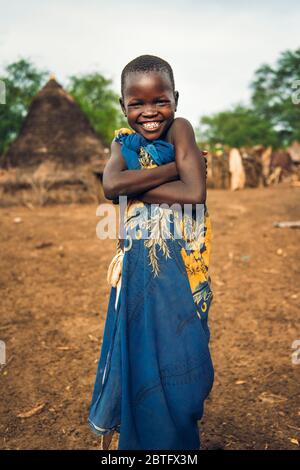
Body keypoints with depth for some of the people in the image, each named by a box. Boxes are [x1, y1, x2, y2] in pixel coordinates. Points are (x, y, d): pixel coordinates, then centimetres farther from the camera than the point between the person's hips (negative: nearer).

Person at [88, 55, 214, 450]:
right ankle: (141, 436, 38)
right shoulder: (123, 143, 2)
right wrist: (175, 167, -17)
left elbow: (195, 194, -19)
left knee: (178, 355, 10)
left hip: (181, 268, -2)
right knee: (139, 356, 13)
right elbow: (111, 185, -19)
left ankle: (178, 437, 36)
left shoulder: (180, 129, -6)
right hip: (138, 267, 2)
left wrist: (135, 187, -14)